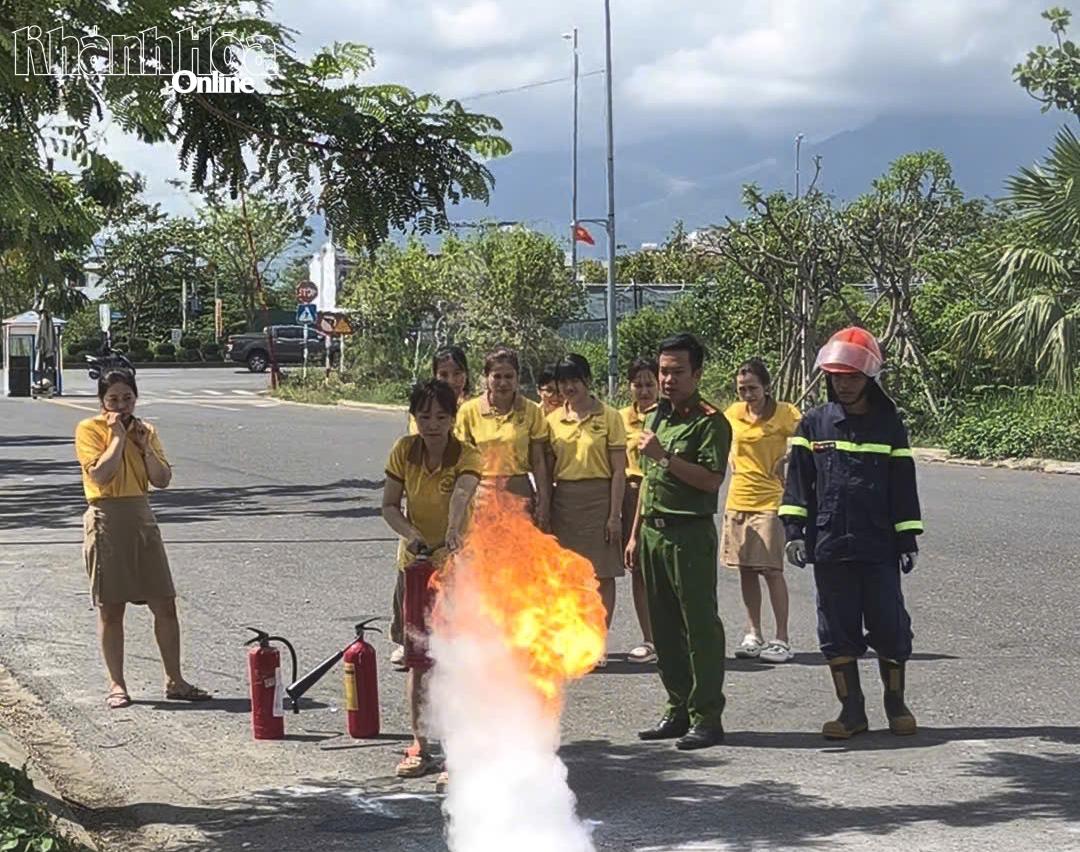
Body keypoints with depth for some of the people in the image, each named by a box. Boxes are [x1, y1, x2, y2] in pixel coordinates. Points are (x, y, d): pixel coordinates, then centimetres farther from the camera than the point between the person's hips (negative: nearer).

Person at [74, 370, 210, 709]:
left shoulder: (145, 430, 11)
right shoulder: (89, 429, -4)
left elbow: (162, 479, 4)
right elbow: (100, 474, -18)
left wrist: (144, 446, -6)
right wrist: (118, 437, -13)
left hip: (142, 518, 5)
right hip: (106, 519, -5)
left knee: (165, 604, 3)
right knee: (110, 608, 1)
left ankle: (174, 681, 11)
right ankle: (117, 685, 10)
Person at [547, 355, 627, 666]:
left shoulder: (608, 417, -2)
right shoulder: (553, 420, 9)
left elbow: (618, 470, -4)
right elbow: (547, 469, 12)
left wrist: (615, 514, -10)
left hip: (598, 499, -3)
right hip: (563, 501, 3)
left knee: (602, 574, 0)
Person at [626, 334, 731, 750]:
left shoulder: (709, 421, -9)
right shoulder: (656, 416, 16)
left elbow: (711, 479, -20)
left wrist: (665, 456, -22)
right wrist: (636, 533, 20)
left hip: (690, 533, -8)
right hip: (654, 531, 8)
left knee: (700, 625, -5)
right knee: (664, 626, 11)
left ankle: (707, 718, -1)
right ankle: (678, 710, 20)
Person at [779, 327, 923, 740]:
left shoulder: (888, 424, 4)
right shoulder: (814, 423, 5)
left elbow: (903, 486, 6)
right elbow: (798, 480, 5)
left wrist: (908, 539, 3)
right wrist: (793, 530, -5)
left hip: (879, 547, -1)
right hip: (829, 547, 1)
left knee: (891, 628, 2)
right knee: (837, 631, 5)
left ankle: (896, 703, 19)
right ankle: (851, 710, 14)